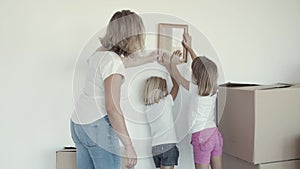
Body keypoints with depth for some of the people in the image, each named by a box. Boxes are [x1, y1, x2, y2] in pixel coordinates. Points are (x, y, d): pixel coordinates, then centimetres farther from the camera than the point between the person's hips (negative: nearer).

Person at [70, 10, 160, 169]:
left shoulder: (101, 53, 7)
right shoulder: (113, 61, -18)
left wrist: (148, 59, 45)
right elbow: (112, 108, -22)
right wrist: (129, 146, -18)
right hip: (98, 125, -9)